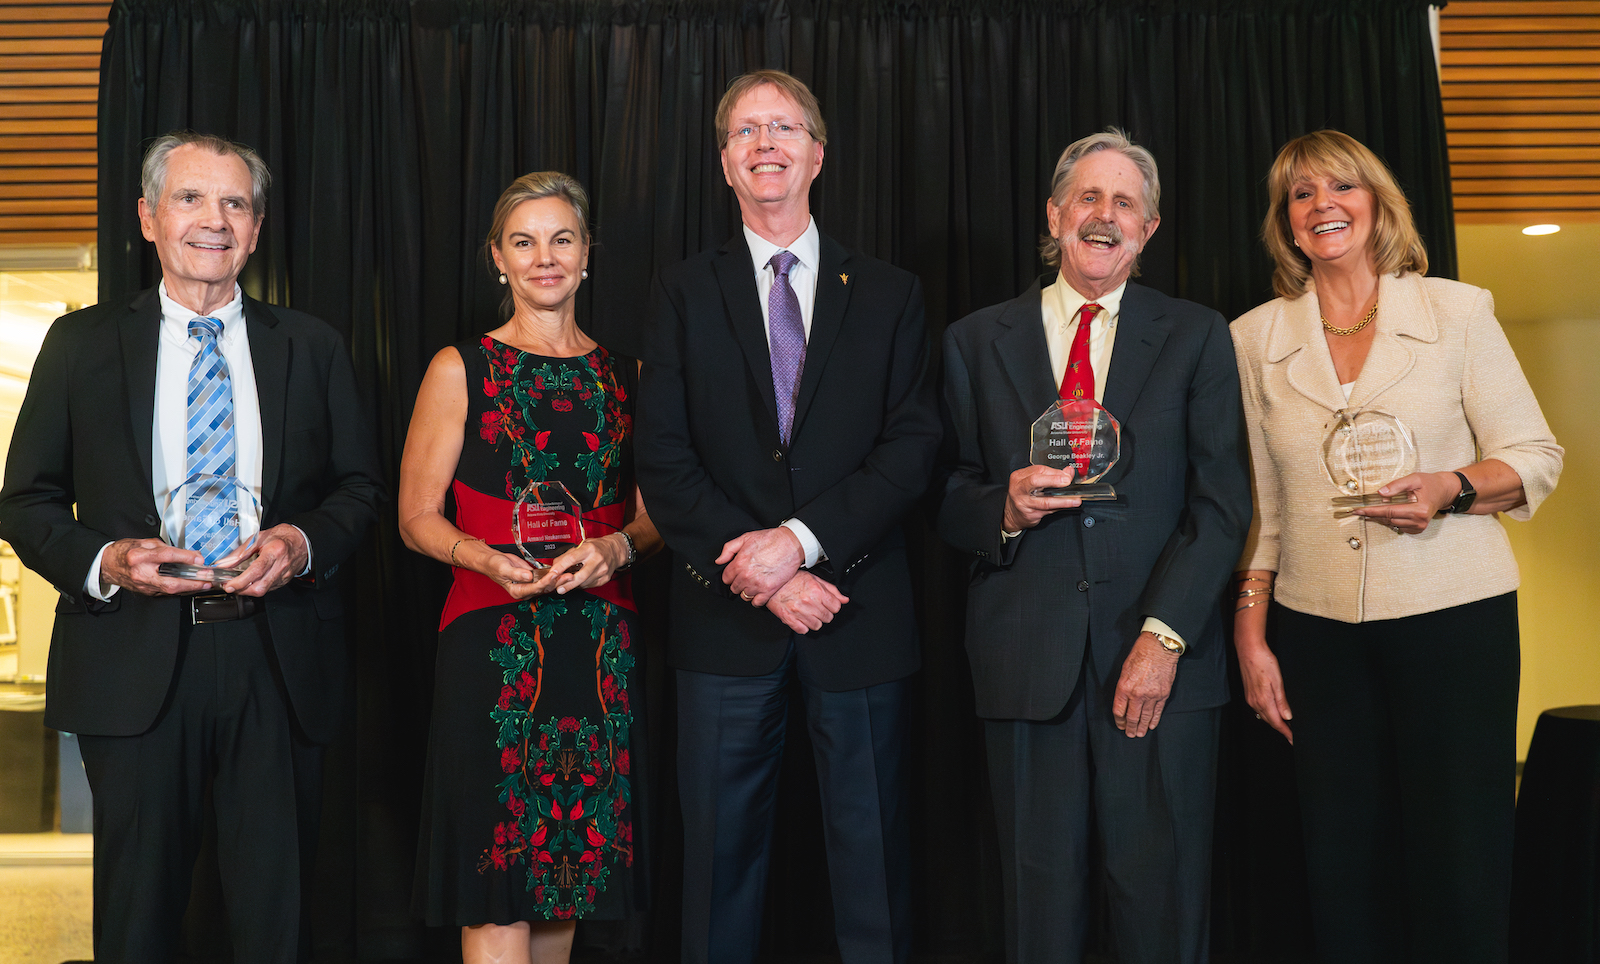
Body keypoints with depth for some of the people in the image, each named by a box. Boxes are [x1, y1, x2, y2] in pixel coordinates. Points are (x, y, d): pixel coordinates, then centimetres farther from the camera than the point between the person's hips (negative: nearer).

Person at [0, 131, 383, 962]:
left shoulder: (311, 347, 10)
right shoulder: (81, 343, 7)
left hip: (279, 660, 1)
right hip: (134, 655, -1)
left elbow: (360, 485, 11)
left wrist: (304, 542, -10)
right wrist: (101, 562, -13)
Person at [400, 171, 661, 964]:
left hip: (601, 645, 4)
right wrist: (488, 558, -17)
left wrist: (616, 546, -8)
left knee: (576, 861, 10)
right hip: (494, 639, -3)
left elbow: (654, 513, 14)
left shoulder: (625, 376, 12)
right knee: (497, 880, -5)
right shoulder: (461, 369, 3)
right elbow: (417, 517, 2)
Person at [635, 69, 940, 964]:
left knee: (873, 848, 9)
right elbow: (665, 462, -2)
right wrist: (756, 568, -13)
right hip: (727, 620, 0)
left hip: (858, 609, 0)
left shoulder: (890, 294, 6)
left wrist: (801, 538, -16)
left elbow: (912, 447, -3)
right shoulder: (686, 292, 6)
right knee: (723, 847, 9)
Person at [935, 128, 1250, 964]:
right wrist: (1004, 509, -13)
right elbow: (948, 503, 10)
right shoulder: (977, 341, 10)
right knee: (1040, 896, 6)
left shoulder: (1197, 337, 8)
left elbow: (1222, 503, 1)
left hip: (1161, 668, 0)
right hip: (1027, 663, 1)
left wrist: (1164, 636, -9)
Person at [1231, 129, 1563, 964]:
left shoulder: (1459, 312, 1)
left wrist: (1452, 489, -18)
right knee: (1344, 872, 7)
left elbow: (1535, 455, 2)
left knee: (1461, 875, 1)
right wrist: (1250, 635, 6)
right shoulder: (1254, 338, 7)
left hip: (1455, 616, -2)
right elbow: (1257, 503, 10)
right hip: (1317, 634, 2)